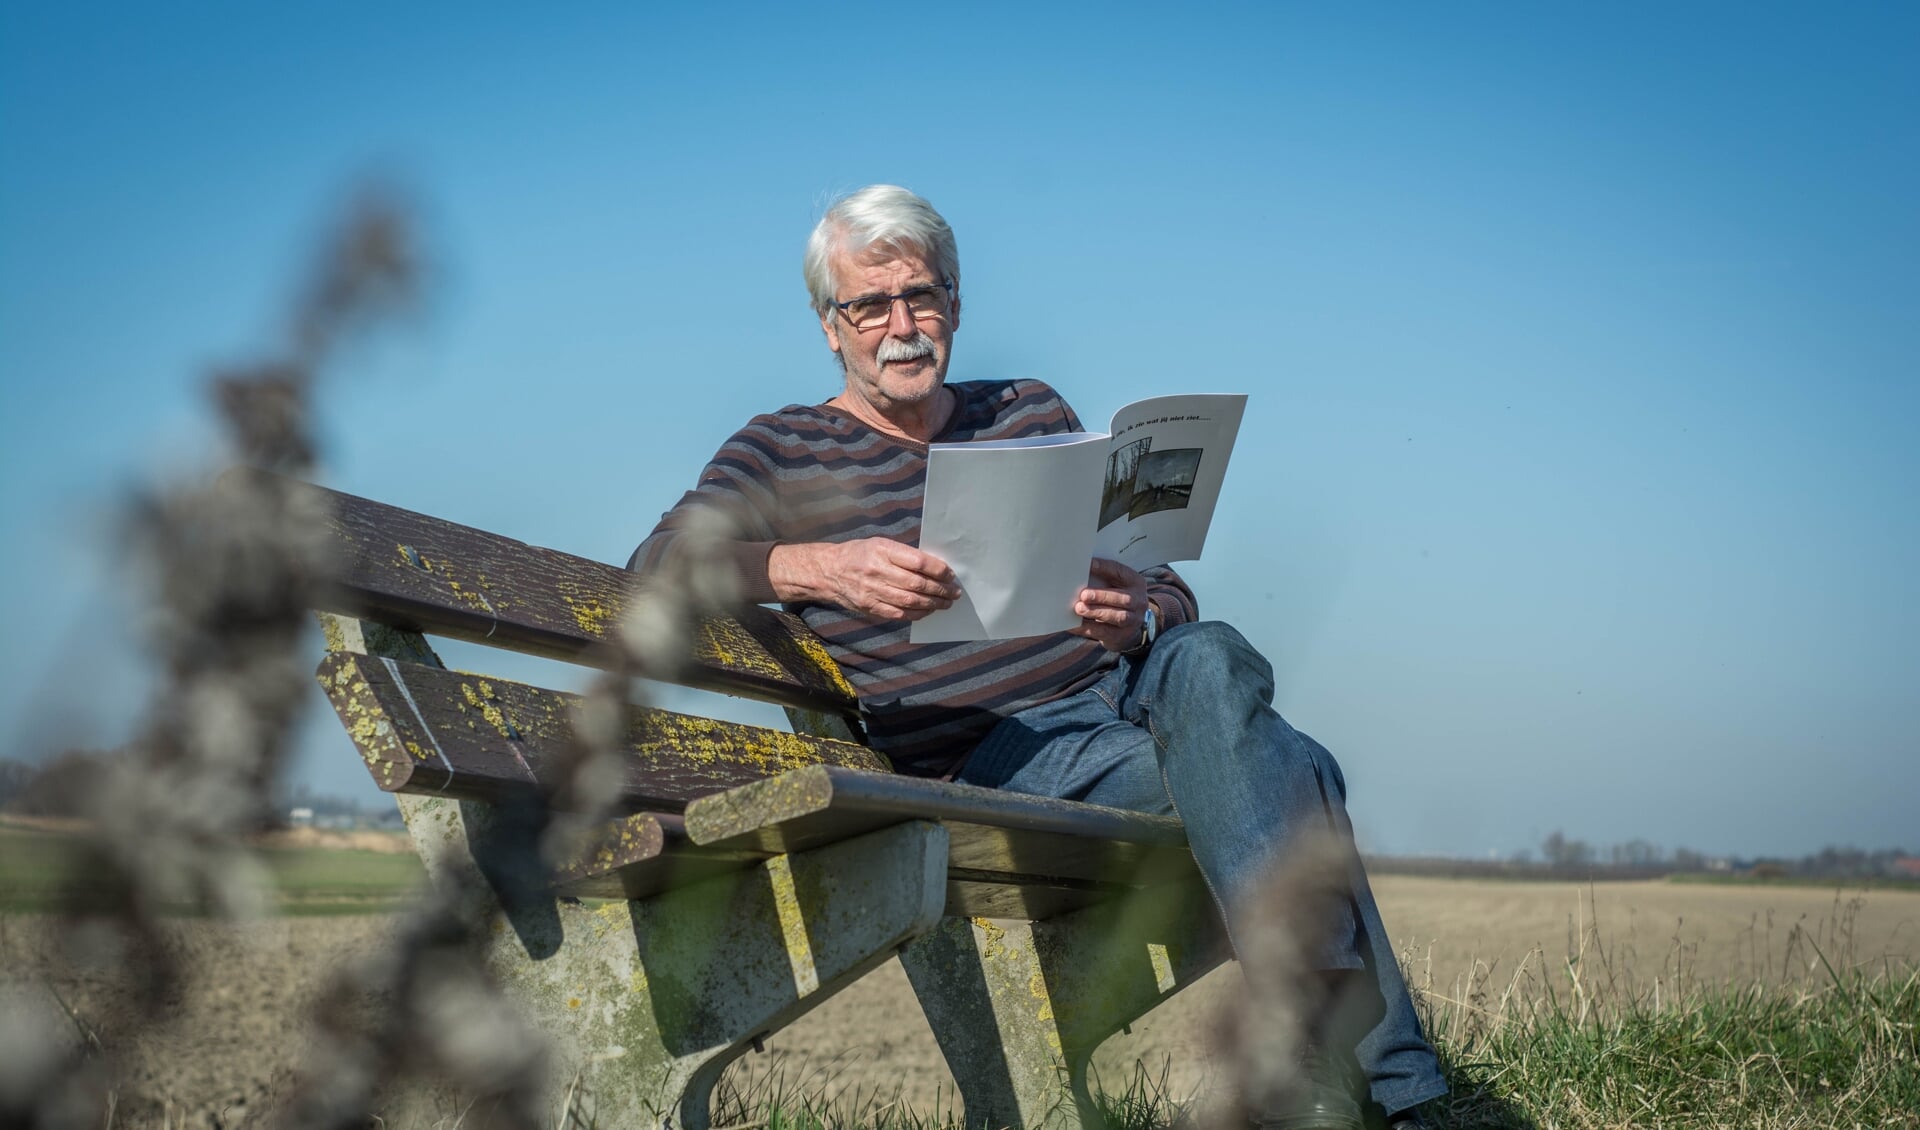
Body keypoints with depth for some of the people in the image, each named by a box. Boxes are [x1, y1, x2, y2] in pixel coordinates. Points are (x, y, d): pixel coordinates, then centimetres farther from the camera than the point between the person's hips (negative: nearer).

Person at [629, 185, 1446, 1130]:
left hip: (1121, 689, 4)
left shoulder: (1033, 415, 23)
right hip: (990, 759, -4)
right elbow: (657, 566, -8)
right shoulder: (786, 453, 11)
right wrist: (820, 568, -27)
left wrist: (1141, 620, -9)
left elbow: (1166, 590, 18)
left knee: (1204, 658, -35)